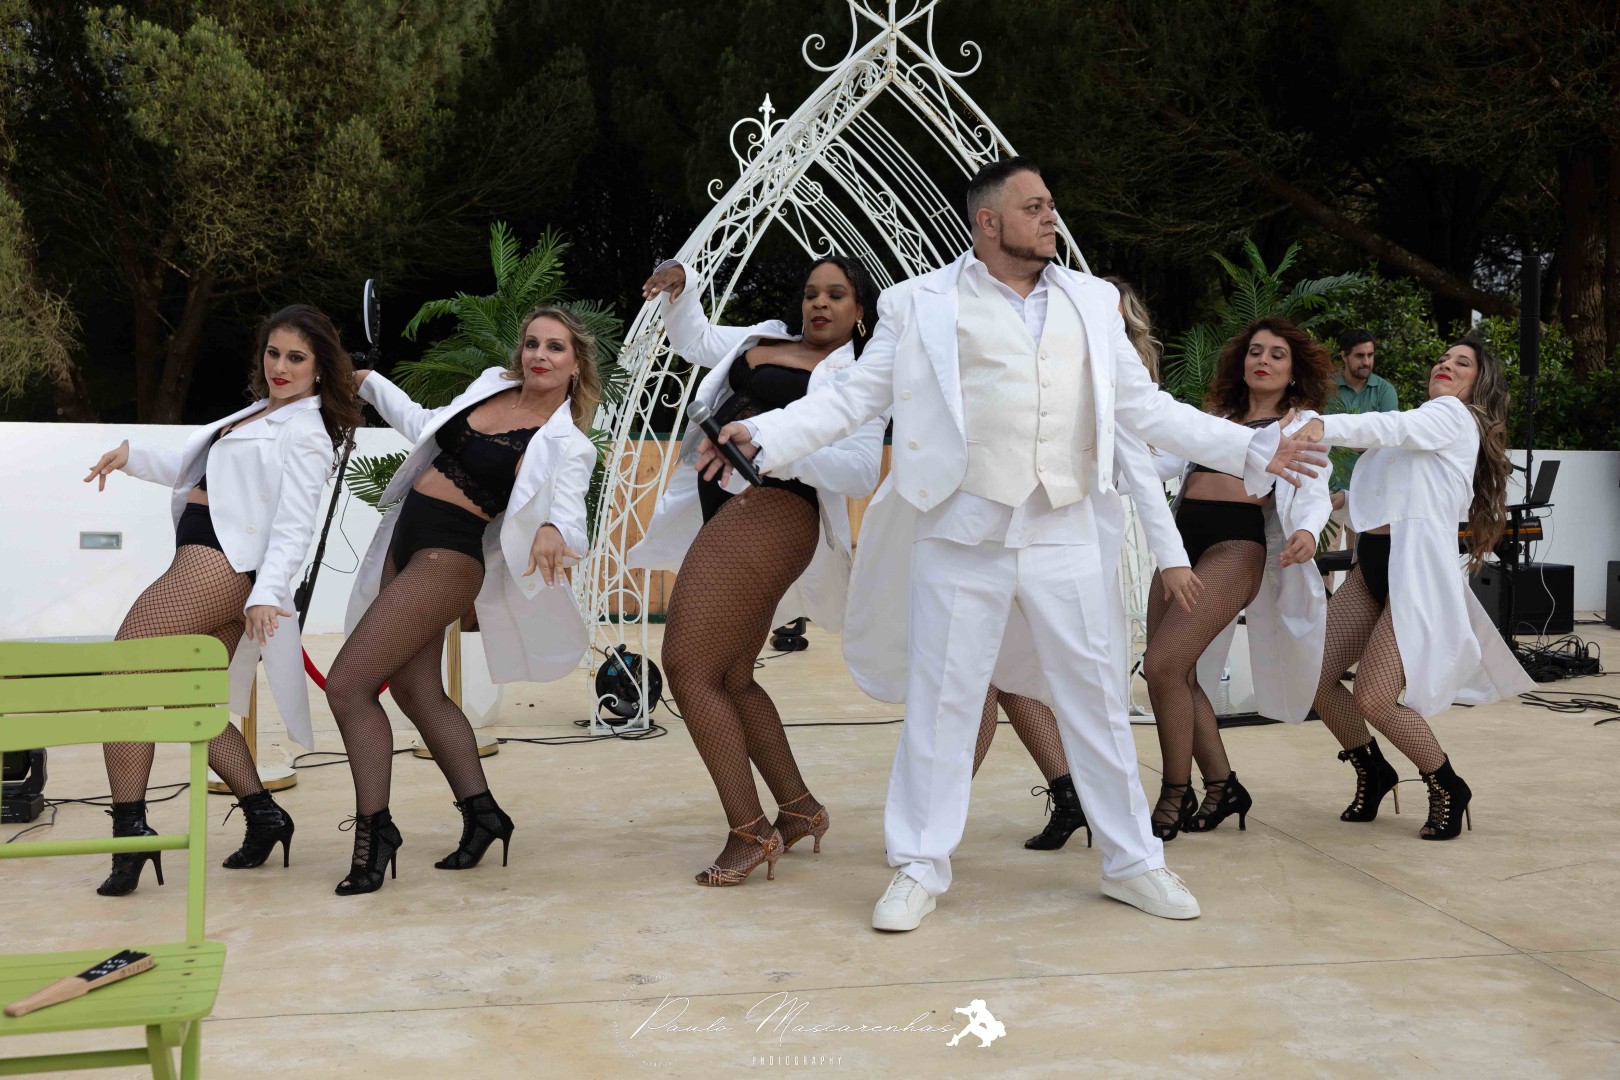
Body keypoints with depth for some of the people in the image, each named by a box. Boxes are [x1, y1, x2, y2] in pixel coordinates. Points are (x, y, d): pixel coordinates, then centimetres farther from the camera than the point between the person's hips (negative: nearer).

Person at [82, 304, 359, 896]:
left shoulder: (305, 433, -5)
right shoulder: (260, 413, 23)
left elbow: (294, 525, -14)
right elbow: (191, 469, 28)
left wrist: (267, 593, -25)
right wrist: (132, 454, 14)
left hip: (215, 565, -9)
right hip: (204, 564, 9)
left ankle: (130, 826, -11)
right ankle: (263, 814, 16)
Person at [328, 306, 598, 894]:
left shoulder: (567, 445, -12)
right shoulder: (492, 385, 9)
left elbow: (571, 514, -26)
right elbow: (424, 425, 25)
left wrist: (553, 532, -49)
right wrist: (369, 382, 31)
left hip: (446, 560, -8)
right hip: (405, 541, 8)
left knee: (346, 685, -12)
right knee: (417, 692, 12)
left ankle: (374, 829, -2)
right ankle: (482, 813, 24)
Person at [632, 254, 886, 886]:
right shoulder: (767, 338, 22)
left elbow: (862, 470, -15)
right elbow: (694, 338, 35)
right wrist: (682, 289, 16)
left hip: (770, 510, -9)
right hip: (727, 510, 9)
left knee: (686, 665, -16)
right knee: (730, 679, 12)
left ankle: (748, 832, -12)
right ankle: (799, 809, 24)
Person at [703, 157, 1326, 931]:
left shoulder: (1093, 302, 15)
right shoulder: (920, 304, 3)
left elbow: (1145, 406, 16)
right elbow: (854, 399, 1)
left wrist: (1253, 450, 12)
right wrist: (763, 437, -12)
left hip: (1067, 537, 3)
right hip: (964, 534, -3)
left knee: (1097, 698, 9)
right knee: (941, 700, 2)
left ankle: (1132, 862, 24)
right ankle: (919, 869, 16)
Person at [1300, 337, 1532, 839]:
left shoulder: (1454, 415, 0)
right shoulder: (1424, 419, 27)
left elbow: (1394, 427, -21)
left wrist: (1323, 427, -39)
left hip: (1418, 566, -8)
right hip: (1372, 563, 8)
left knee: (1373, 699, -16)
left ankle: (1448, 789, 8)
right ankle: (1373, 773, 21)